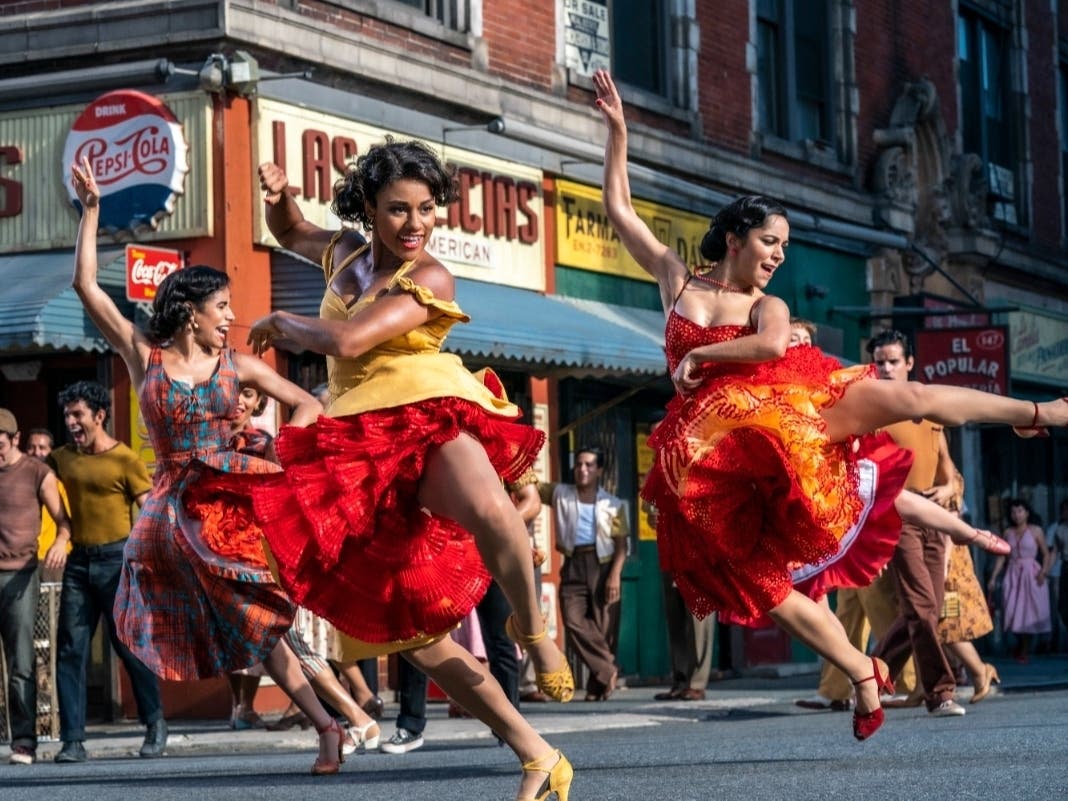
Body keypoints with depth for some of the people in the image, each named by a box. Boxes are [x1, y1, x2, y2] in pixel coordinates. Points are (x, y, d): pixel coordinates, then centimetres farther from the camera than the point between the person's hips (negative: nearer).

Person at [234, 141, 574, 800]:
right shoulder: (347, 253, 16)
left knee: (486, 511, -45)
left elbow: (344, 340, -18)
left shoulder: (429, 278, -6)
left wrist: (280, 322, 1)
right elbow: (291, 234, 37)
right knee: (404, 626, 0)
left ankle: (532, 628, -17)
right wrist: (278, 195, 14)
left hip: (428, 418, -7)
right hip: (364, 447, 7)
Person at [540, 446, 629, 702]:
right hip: (573, 566, 1)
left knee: (604, 627, -3)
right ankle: (608, 671, -9)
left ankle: (597, 685, 7)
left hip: (603, 566, -1)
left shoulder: (613, 505, 7)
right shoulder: (560, 494, 13)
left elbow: (621, 545, 3)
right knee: (573, 621, -17)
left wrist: (615, 575, -10)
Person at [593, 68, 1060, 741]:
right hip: (709, 452, 0)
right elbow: (619, 209, 12)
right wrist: (617, 130, 8)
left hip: (779, 409, 0)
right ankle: (865, 674, 3)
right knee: (757, 579, -6)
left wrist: (698, 354, -9)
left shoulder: (768, 305, 11)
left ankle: (1037, 412, -12)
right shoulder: (676, 276, 14)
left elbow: (774, 345, -13)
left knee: (905, 398, -19)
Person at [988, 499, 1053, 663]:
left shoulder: (1036, 531, -2)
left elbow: (1046, 554, -2)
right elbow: (1001, 556, 6)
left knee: (1029, 610, -2)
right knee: (1014, 611, 1)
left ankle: (1024, 651, 8)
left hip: (1031, 574, -3)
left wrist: (1044, 571, -17)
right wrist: (993, 577, 0)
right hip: (1013, 575, 3)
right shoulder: (1008, 532, 7)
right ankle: (1020, 646, 24)